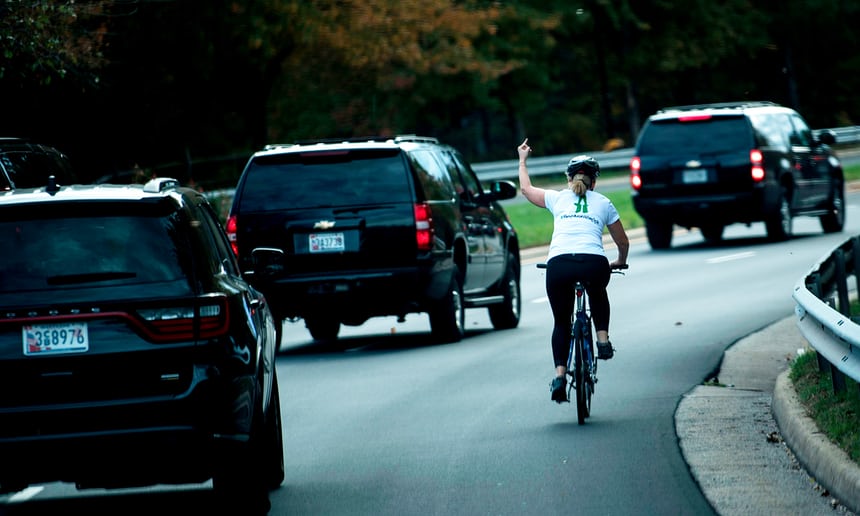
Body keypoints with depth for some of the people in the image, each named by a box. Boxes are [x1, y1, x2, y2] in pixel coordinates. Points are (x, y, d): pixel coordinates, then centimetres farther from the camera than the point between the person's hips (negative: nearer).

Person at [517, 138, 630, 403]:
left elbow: (526, 188, 40)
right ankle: (603, 338, 21)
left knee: (561, 322, 15)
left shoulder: (558, 198, 21)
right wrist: (620, 262, 50)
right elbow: (623, 242, 30)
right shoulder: (603, 203, 22)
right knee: (598, 295, 36)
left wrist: (522, 160, 57)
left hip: (559, 264, 0)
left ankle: (560, 374, 0)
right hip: (594, 263, 0)